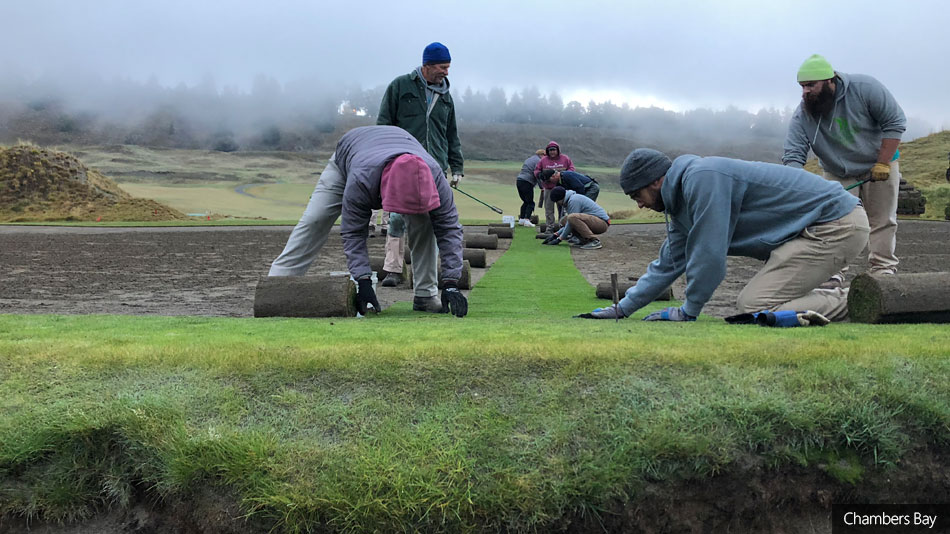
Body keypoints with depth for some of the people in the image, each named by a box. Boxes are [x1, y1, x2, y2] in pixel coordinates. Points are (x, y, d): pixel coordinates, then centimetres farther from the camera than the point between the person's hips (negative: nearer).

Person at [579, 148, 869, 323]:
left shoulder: (701, 177, -20)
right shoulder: (682, 201, 12)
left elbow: (709, 255, -20)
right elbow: (667, 265, 20)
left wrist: (688, 312, -8)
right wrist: (620, 310, 19)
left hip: (837, 224, -10)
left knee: (755, 309, -15)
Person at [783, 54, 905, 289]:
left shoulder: (865, 88, -24)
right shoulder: (802, 116, -20)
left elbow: (895, 122, -17)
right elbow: (793, 157, -24)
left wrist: (883, 164, -21)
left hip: (878, 166, -1)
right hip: (838, 174, 1)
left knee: (882, 220, 3)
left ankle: (883, 270, 11)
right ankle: (834, 272, -4)